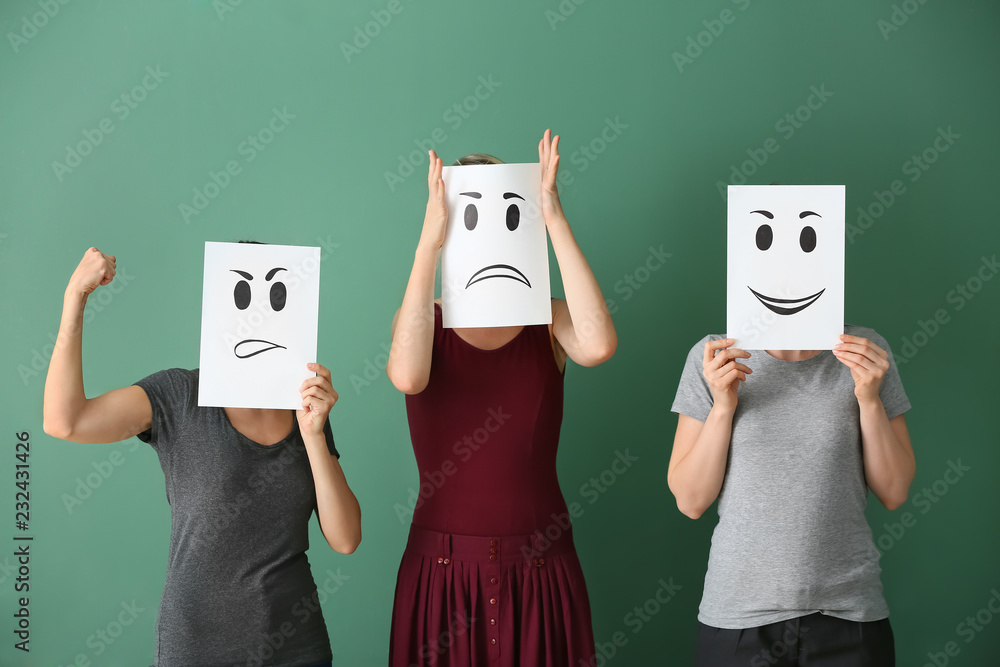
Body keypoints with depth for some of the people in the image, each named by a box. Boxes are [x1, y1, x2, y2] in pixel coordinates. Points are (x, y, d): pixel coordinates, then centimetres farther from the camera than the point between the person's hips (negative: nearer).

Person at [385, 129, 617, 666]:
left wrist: (555, 219, -22)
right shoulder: (422, 320, -1)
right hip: (442, 571, 0)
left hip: (538, 572, 1)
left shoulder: (547, 320, 0)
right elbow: (407, 376, -25)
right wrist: (429, 241, -26)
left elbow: (598, 345, -25)